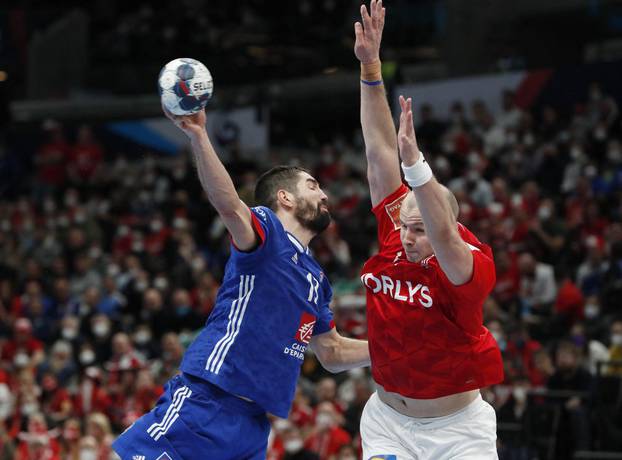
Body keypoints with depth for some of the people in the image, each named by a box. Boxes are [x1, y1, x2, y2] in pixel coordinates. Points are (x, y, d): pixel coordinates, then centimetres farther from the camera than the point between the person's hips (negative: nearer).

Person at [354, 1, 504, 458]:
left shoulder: (472, 265, -19)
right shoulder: (393, 235, -6)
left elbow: (443, 237, -42)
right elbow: (379, 152, -6)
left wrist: (414, 161, -53)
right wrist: (371, 69, -9)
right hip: (388, 417, 4)